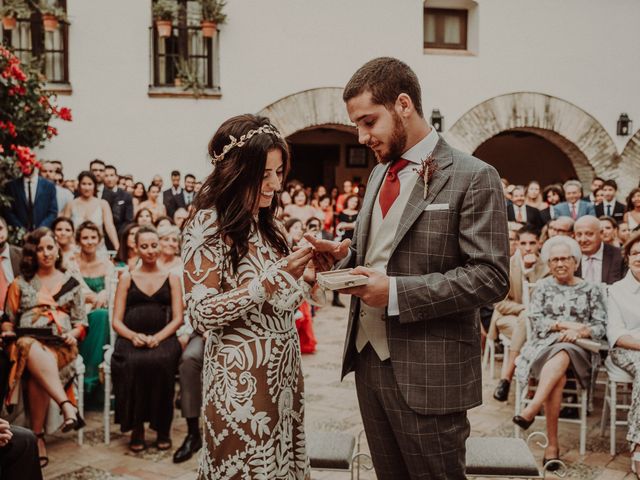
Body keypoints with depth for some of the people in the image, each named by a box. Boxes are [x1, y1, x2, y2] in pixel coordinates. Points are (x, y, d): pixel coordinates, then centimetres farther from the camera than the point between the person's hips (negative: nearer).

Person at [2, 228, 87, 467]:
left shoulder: (71, 284, 19)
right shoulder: (20, 283, 19)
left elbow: (81, 323, 18)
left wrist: (72, 335, -3)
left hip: (60, 345, 0)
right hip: (27, 341, 0)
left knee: (36, 372, -36)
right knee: (33, 352, -40)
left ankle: (37, 436, -30)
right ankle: (67, 406, -50)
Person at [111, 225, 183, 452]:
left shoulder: (172, 278, 15)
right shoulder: (127, 278, 17)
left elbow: (177, 318, 6)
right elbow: (116, 320, 11)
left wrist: (157, 338, -12)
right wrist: (133, 336, -11)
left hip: (163, 338, -1)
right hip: (131, 338, 1)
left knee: (160, 362, -35)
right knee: (131, 364, -34)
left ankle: (162, 428, -16)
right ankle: (136, 427, -16)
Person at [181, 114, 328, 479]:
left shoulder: (269, 224, 9)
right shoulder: (208, 226, -13)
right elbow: (201, 313, -19)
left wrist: (309, 278, -5)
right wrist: (274, 277, -23)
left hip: (284, 369, 7)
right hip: (242, 375, -7)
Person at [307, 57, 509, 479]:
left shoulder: (472, 177, -12)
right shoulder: (380, 174, 12)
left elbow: (491, 277, -17)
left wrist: (397, 292, -22)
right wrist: (345, 254, -1)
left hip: (427, 374, -7)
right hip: (369, 358, 7)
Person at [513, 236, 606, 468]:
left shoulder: (592, 289, 12)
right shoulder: (542, 286, 14)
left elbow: (600, 327, 5)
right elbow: (535, 321, 2)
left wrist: (579, 332, -15)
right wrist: (565, 325, -11)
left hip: (577, 349, 0)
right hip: (543, 346, 0)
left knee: (562, 356, -37)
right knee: (558, 377, -32)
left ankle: (530, 411, -45)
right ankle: (552, 443, -29)